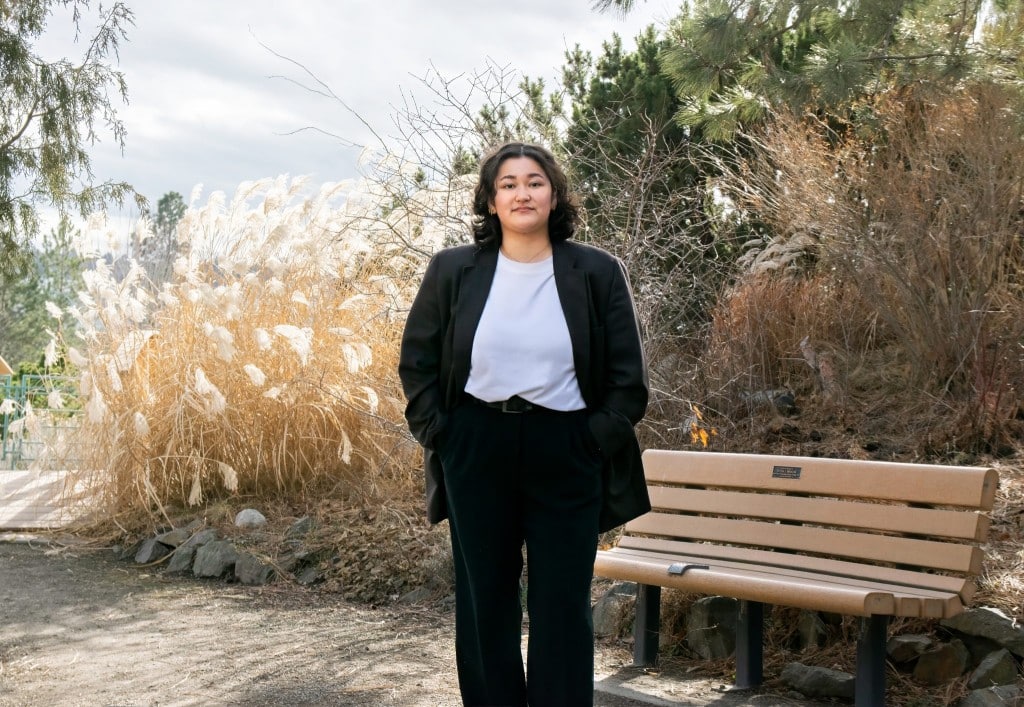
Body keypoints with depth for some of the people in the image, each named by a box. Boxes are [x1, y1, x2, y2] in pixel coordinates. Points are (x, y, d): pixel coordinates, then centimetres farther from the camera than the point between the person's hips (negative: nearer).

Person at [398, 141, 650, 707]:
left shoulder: (597, 273, 1)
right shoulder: (453, 270, 4)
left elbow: (627, 374, 3)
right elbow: (416, 361, 9)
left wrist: (599, 439, -5)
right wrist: (436, 431, 0)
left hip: (566, 454, -1)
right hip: (476, 453, 2)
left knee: (562, 605, 3)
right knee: (484, 600, 10)